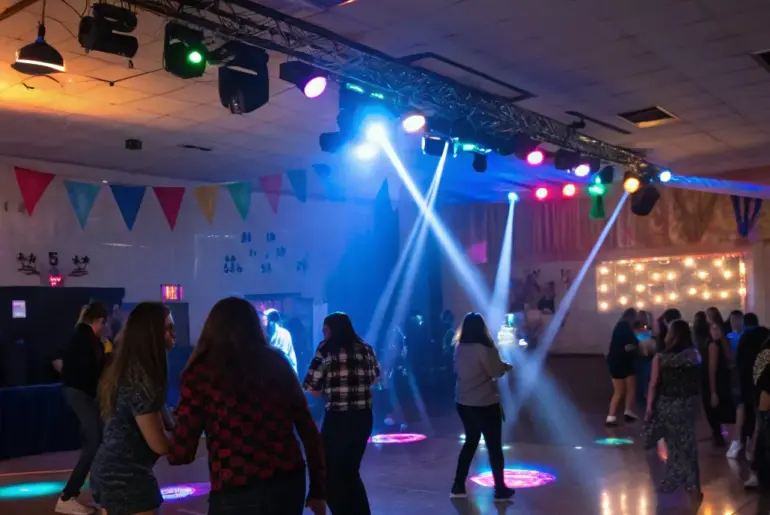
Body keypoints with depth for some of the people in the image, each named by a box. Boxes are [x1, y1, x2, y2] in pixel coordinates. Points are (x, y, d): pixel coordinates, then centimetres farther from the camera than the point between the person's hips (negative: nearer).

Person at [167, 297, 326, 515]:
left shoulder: (202, 374, -3)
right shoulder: (277, 363, 7)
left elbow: (180, 454, -2)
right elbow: (309, 431, 7)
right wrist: (317, 489, 16)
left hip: (238, 496, -4)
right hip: (290, 485, 5)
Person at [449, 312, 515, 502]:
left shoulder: (459, 347, 1)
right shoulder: (484, 348, -18)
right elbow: (497, 371, -13)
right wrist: (506, 365, 9)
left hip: (464, 403, 6)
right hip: (485, 404, -6)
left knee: (470, 441, 19)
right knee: (494, 445, 7)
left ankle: (458, 486, 17)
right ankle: (500, 489, 14)